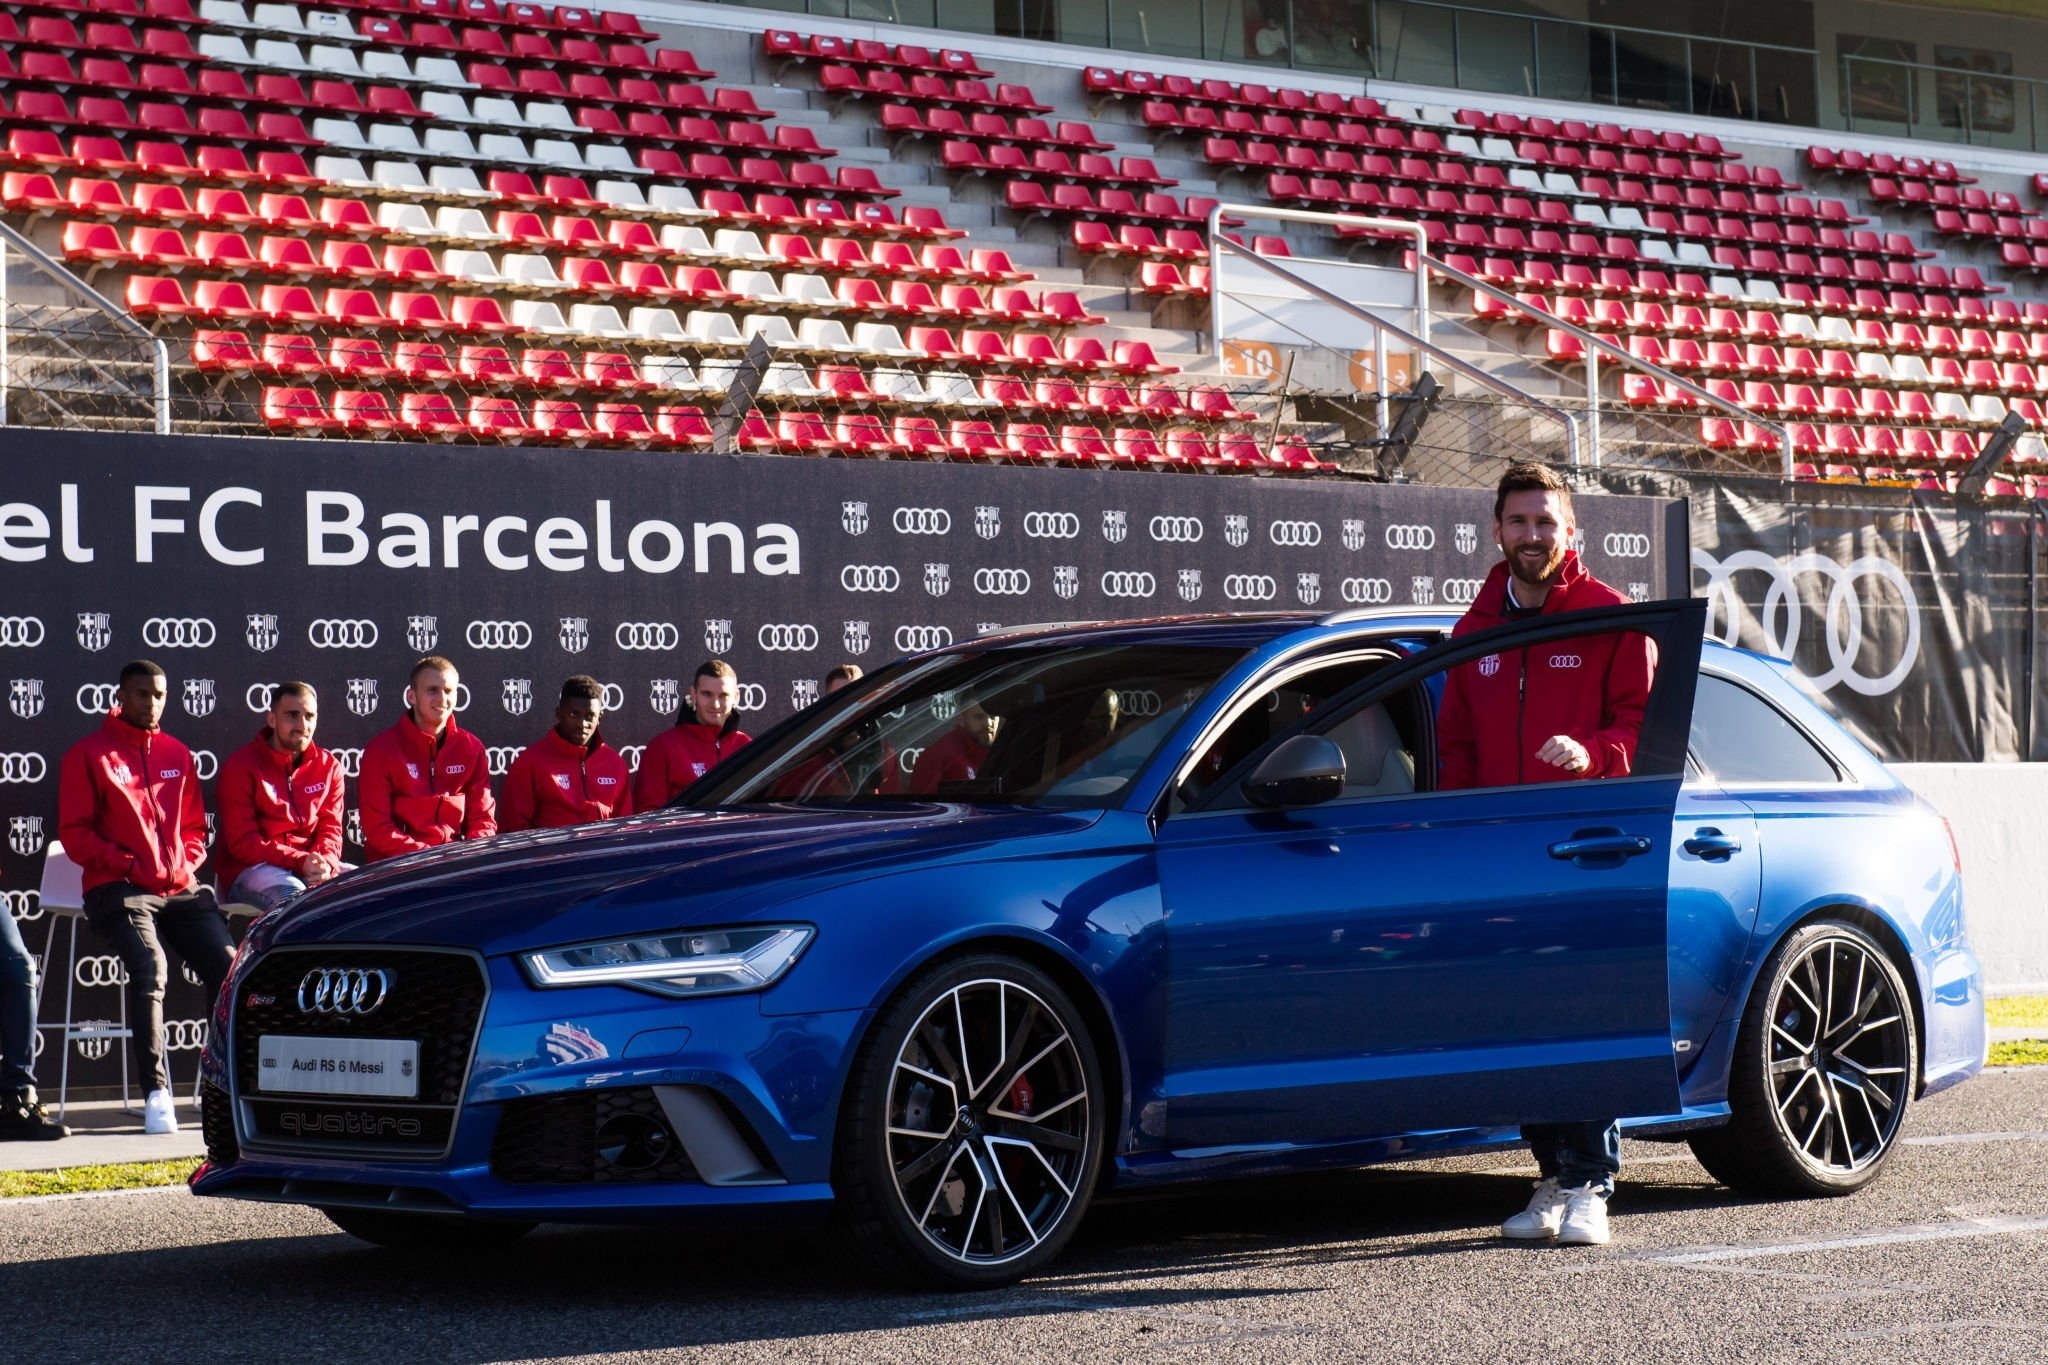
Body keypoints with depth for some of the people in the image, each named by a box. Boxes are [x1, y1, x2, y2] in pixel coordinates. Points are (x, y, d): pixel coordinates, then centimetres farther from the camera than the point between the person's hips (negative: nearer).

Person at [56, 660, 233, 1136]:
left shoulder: (177, 754, 18)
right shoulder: (89, 754, 4)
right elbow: (74, 832, -1)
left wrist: (187, 862, 3)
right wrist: (129, 865, -11)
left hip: (181, 887, 5)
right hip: (119, 889, -4)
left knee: (227, 963, -16)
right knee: (149, 967, -29)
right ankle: (156, 1092, -28)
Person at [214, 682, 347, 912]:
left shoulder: (328, 766, 10)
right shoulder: (241, 766, -3)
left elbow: (331, 828, 4)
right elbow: (242, 842, -10)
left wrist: (324, 863, -21)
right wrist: (300, 862, -24)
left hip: (311, 866, 5)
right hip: (251, 869, -5)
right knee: (293, 897, -36)